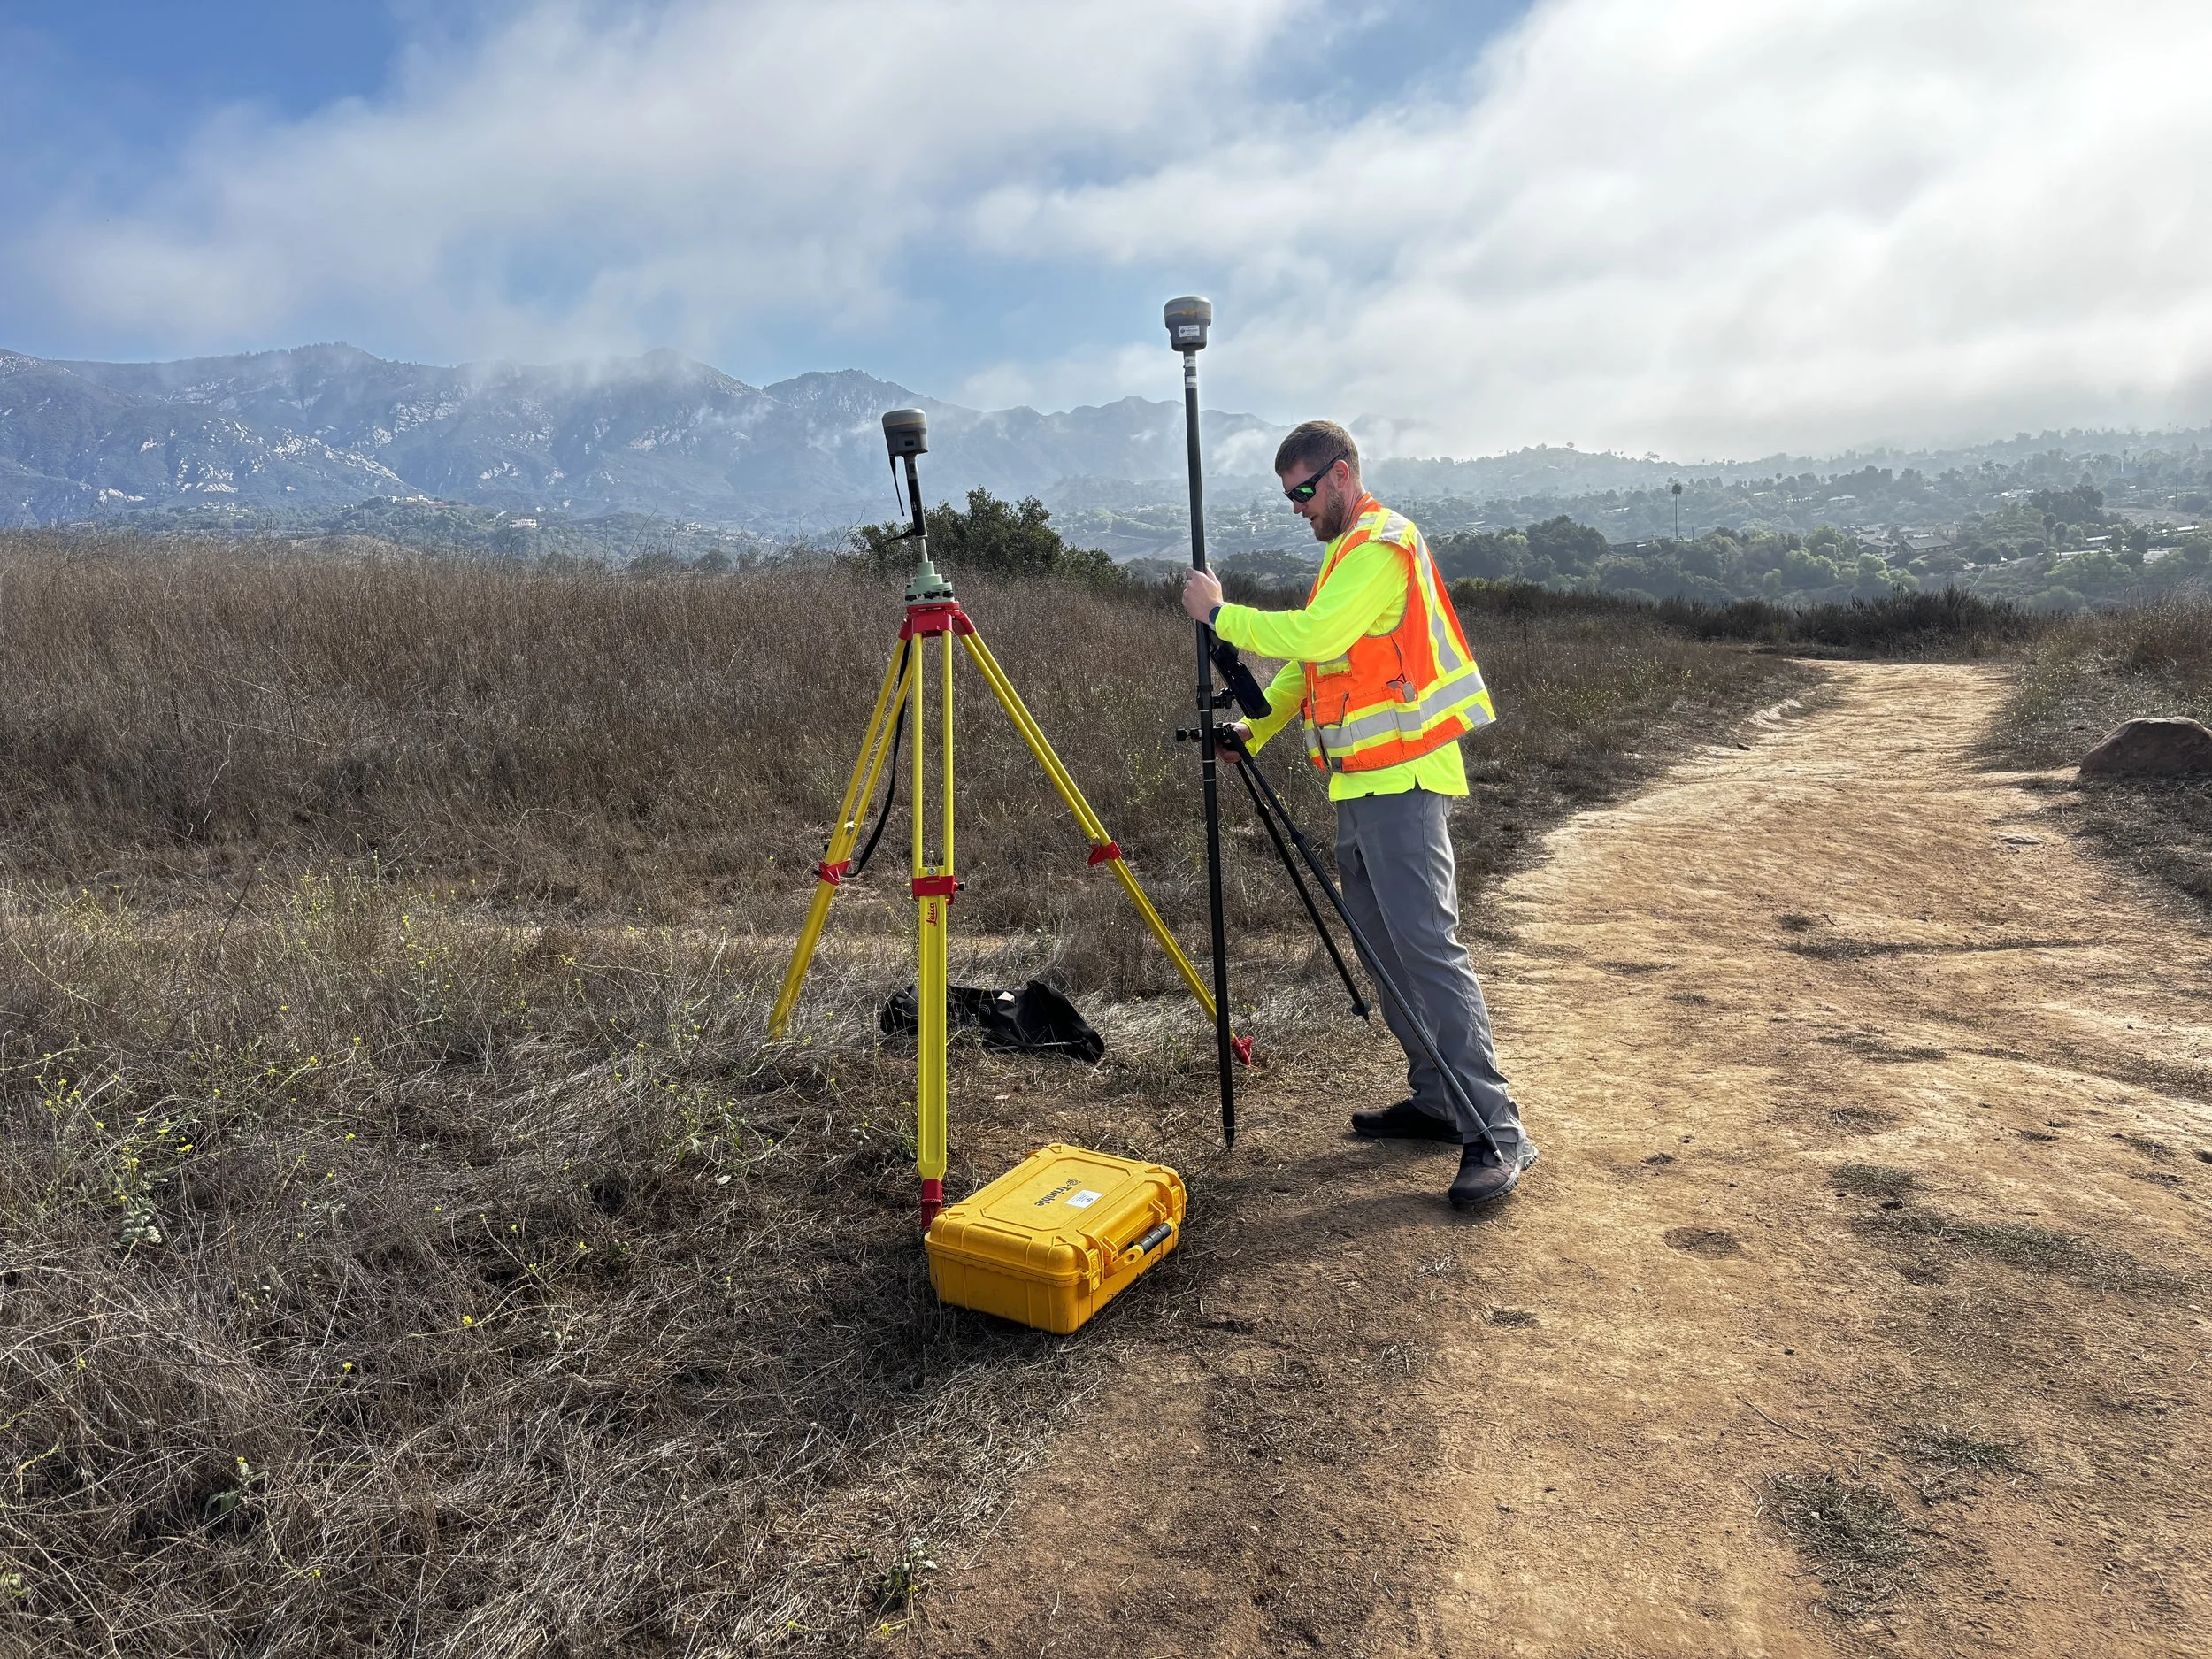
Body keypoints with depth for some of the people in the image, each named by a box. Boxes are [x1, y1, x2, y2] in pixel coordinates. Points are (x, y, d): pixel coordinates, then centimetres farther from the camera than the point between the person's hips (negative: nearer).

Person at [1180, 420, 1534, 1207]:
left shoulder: (1383, 546, -11)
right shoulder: (1345, 550, 21)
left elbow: (1312, 636, -24)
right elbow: (1306, 655, 22)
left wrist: (1220, 613, -13)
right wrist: (1258, 725, 9)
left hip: (1400, 779, -10)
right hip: (1361, 781, 10)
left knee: (1427, 946, -14)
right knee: (1383, 949, 12)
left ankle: (1495, 1133, -10)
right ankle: (1434, 1101, 21)